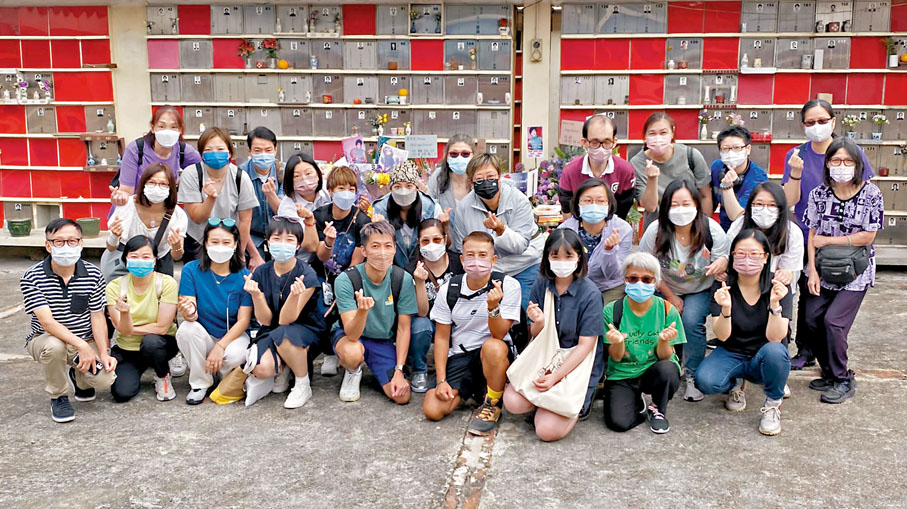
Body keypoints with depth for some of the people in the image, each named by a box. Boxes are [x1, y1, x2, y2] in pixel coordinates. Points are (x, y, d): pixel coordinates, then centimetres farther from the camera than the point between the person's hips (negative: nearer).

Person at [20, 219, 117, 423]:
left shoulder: (93, 274, -6)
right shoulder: (31, 278, -14)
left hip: (86, 342, 2)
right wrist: (81, 345, -33)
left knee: (105, 379, -22)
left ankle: (79, 378, 18)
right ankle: (58, 397, -8)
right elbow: (47, 322, -23)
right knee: (54, 345, -38)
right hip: (45, 339, -2)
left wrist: (103, 353, -16)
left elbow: (97, 317, -3)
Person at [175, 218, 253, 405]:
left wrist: (220, 347, -23)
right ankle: (200, 383, -8)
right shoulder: (191, 270, -9)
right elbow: (191, 315, -15)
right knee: (187, 328, -30)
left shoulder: (244, 276, -10)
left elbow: (243, 320, -11)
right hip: (203, 337, 2)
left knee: (234, 356, -34)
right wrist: (189, 312, -40)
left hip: (234, 335, -1)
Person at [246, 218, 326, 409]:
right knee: (261, 370, -27)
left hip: (306, 330, -3)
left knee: (282, 335, -37)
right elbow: (266, 321, -9)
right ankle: (283, 367, 13)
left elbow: (285, 320, -21)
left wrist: (294, 295, -41)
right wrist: (255, 294, -26)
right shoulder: (261, 273, -6)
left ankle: (303, 385, -11)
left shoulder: (307, 276, -18)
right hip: (272, 331, 3)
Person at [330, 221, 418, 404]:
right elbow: (352, 334, -28)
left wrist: (399, 371, -13)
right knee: (352, 354, -39)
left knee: (402, 396, -16)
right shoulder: (346, 280, -23)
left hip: (384, 341, 3)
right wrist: (362, 310, -50)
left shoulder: (403, 279, -15)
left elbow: (403, 328, -7)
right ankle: (353, 372, 0)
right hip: (349, 336, -2)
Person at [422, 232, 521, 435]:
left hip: (495, 356, -2)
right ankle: (465, 392, 16)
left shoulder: (508, 286, -11)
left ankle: (492, 404, -12)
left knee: (493, 347, -39)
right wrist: (441, 380, -5)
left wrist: (493, 307, -34)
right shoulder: (449, 290, -3)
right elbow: (442, 336, 3)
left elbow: (498, 335, -14)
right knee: (432, 409, -17)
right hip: (459, 356, 2)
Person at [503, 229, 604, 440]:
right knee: (513, 403, -20)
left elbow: (585, 345, -14)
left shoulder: (590, 294, -14)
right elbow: (535, 335, 5)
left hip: (578, 366, -4)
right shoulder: (540, 285, -1)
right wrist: (539, 323, -20)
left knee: (548, 430, -18)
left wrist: (556, 376, -22)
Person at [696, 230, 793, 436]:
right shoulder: (722, 285, -10)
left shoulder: (778, 286, -12)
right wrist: (726, 308, -37)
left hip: (764, 358, -1)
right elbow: (722, 336, -17)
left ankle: (772, 405, -6)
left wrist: (774, 304, -36)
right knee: (705, 381, -30)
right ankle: (736, 384, 9)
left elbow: (775, 338, -20)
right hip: (731, 354, 1)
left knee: (774, 350, -36)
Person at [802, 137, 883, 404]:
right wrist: (813, 271, -7)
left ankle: (843, 382, 6)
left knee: (833, 320, -14)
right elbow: (812, 237, 0)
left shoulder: (871, 194, -11)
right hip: (824, 270, 4)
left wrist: (828, 240, -12)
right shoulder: (819, 194, -2)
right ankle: (830, 374, 20)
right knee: (812, 319, -2)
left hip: (855, 272, -4)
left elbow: (868, 236, -12)